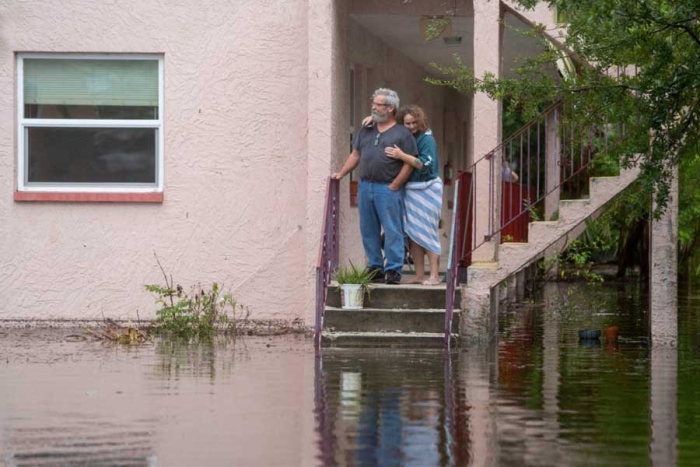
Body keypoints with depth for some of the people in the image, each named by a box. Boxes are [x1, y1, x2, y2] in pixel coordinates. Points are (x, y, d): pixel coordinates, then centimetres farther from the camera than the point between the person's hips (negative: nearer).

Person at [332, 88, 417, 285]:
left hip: (388, 189, -6)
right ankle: (375, 267, 16)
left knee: (392, 230, -5)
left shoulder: (402, 134, -2)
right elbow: (355, 155, 21)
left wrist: (394, 186, -11)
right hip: (365, 186, 6)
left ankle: (393, 270, -2)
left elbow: (409, 164, -7)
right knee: (368, 231, 8)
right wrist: (341, 173, 11)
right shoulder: (366, 131, 16)